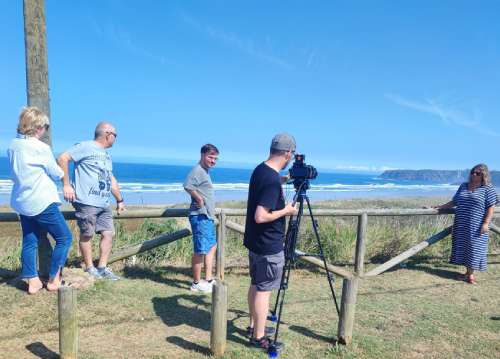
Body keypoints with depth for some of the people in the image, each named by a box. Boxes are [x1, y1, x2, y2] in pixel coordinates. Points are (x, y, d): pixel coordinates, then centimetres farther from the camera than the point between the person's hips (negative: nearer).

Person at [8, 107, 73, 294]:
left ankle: (33, 281, 18)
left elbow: (15, 173, 15)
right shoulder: (41, 148, -15)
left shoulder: (13, 146, 6)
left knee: (29, 241, 13)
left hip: (22, 202, 8)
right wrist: (62, 173, 17)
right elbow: (56, 174, -5)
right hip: (42, 202, -8)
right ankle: (53, 279, 11)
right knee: (64, 238, 5)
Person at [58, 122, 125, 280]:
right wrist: (66, 185, -15)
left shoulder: (107, 155, 21)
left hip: (104, 205, 8)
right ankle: (90, 268, 14)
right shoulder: (85, 147, -4)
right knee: (87, 234, 1)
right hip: (87, 202, -8)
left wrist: (120, 200, 31)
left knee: (109, 233, 4)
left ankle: (102, 268, 14)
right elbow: (62, 158, -12)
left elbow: (111, 180, 29)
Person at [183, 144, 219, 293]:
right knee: (200, 251, -3)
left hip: (207, 217, 11)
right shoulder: (198, 170, -15)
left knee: (212, 246, 18)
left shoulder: (205, 171, 16)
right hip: (200, 217, -11)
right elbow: (188, 185, -33)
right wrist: (200, 199, -22)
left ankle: (208, 280, 27)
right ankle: (196, 283, 10)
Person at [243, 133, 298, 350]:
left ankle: (253, 326, 33)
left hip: (255, 242, 9)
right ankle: (259, 338, 17)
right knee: (263, 290, 3)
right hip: (269, 247, -9)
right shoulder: (272, 181, -26)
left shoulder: (259, 170, 3)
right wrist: (286, 211, -15)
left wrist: (285, 180, 18)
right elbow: (261, 216, -29)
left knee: (256, 284, 19)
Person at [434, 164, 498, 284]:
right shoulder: (463, 186, 12)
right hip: (461, 226, 5)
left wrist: (486, 223, -14)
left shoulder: (487, 189, -3)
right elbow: (454, 202, 18)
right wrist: (441, 207, 12)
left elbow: (491, 207, -7)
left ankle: (471, 273, 9)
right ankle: (467, 271, 19)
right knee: (462, 247, 7)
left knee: (474, 248, -1)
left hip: (476, 226, -5)